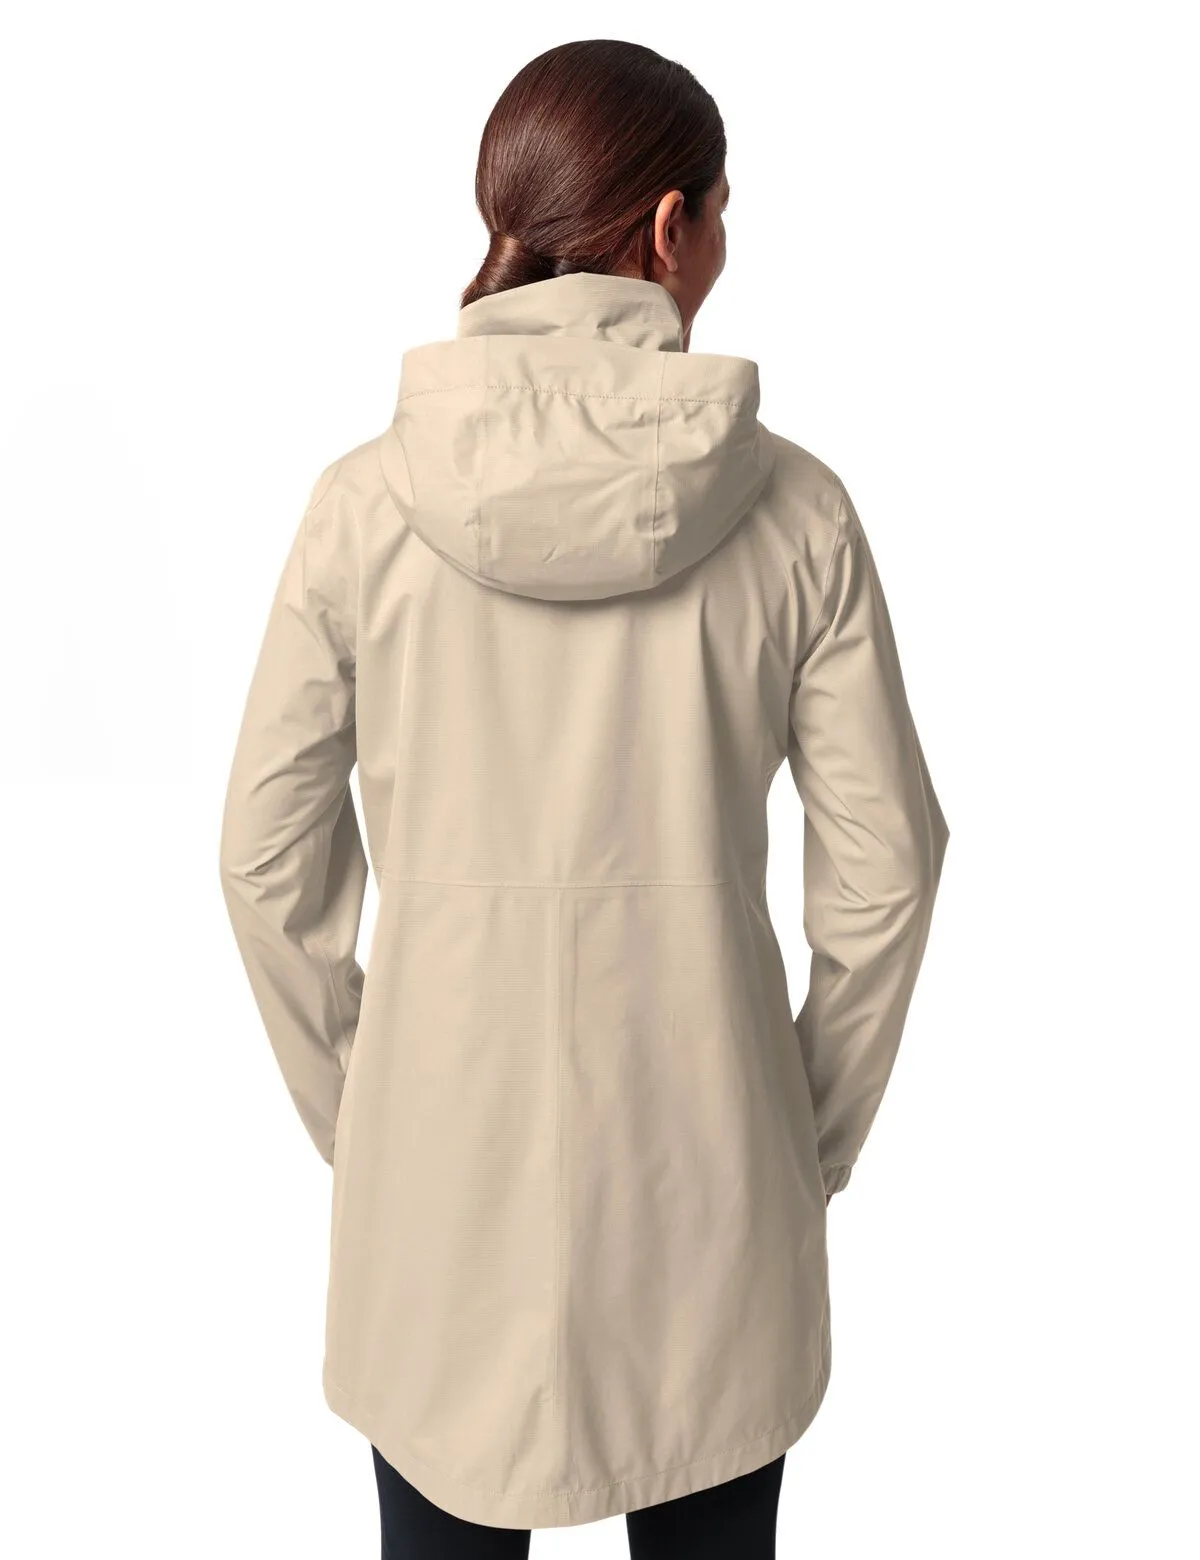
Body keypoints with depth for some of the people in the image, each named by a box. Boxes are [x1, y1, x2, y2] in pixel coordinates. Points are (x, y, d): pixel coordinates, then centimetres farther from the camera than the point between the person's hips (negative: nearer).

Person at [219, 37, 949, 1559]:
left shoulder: (366, 502, -9)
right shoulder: (795, 506, -10)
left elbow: (270, 858, -3)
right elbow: (885, 864, -5)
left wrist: (350, 1116, 10)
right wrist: (813, 1141, 9)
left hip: (443, 1150, 1)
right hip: (703, 1168, 0)